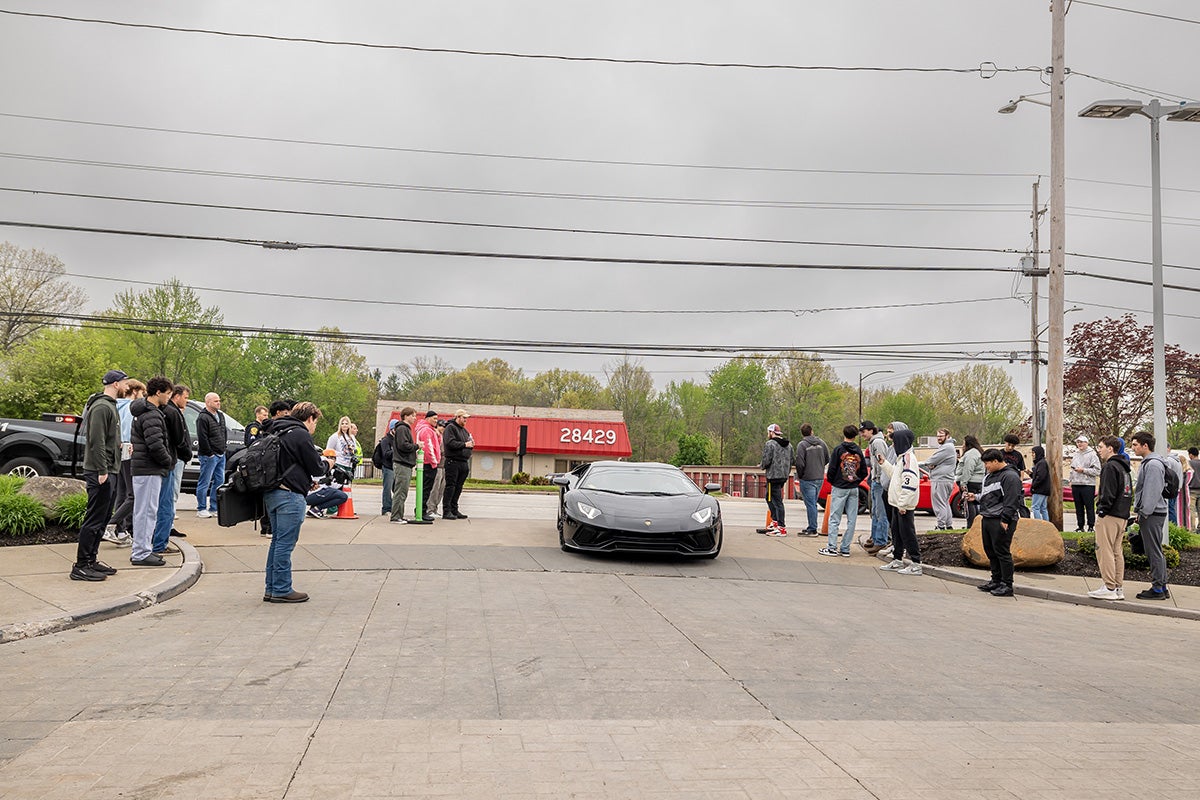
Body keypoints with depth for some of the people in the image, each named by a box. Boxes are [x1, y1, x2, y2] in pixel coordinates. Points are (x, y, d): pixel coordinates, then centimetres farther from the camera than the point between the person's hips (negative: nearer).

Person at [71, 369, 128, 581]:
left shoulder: (110, 405, 18)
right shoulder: (101, 407, -14)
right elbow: (96, 441, -20)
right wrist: (102, 471, -22)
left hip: (109, 472, 11)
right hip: (100, 473, -11)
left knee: (102, 519, 14)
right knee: (94, 520, -8)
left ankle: (91, 561, 21)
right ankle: (81, 566, -4)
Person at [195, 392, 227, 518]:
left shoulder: (221, 416, 15)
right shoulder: (203, 418, -12)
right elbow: (202, 438, -17)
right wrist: (209, 453, -15)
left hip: (221, 455, 9)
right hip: (209, 456, -9)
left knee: (219, 481, 10)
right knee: (205, 483, -3)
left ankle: (214, 508, 17)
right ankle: (201, 509, 4)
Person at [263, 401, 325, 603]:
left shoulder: (279, 433, 19)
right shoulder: (301, 435, -11)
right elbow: (316, 467, -9)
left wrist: (307, 481, 20)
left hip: (272, 493, 10)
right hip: (289, 495, -10)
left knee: (277, 541, 15)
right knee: (285, 543, -4)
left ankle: (272, 589, 19)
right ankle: (282, 590, 0)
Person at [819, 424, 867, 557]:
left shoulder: (838, 449, -7)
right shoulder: (859, 451, 5)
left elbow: (831, 469, -9)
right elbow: (864, 471, 8)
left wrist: (832, 482, 8)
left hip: (839, 488, -4)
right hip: (854, 489, 4)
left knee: (834, 519, 0)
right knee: (851, 520, 7)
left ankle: (832, 547, -2)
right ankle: (845, 549, 7)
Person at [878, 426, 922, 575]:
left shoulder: (908, 458, -17)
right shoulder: (901, 457, 14)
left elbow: (909, 484, -23)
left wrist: (903, 504, -24)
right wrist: (884, 463, 20)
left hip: (905, 505, -10)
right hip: (898, 503, 10)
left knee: (907, 533, -5)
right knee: (897, 533, 16)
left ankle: (916, 564, 0)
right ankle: (897, 561, 25)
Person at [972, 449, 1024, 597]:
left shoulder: (1010, 476, -12)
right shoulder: (990, 476, 18)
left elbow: (1011, 501, -18)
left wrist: (1005, 520, -21)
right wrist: (975, 496, 12)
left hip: (1001, 522, -10)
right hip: (988, 519, 10)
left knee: (1002, 552, -7)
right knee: (990, 551, 14)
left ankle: (1007, 586, -2)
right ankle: (996, 581, 24)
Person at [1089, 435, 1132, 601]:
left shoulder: (1110, 466, -12)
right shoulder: (1124, 467, 19)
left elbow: (1108, 493, -19)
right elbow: (1129, 492, 22)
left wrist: (1101, 511, -14)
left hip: (1110, 515, -10)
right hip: (1123, 516, 10)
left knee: (1104, 550, -6)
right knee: (1117, 551, 12)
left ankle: (1109, 588, -7)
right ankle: (1119, 587, 14)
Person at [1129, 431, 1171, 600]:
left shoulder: (1153, 464, -16)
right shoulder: (1146, 463, 17)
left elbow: (1152, 492, -21)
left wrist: (1144, 513, -19)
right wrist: (1140, 513, 20)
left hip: (1152, 515, -11)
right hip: (1149, 514, 11)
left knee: (1154, 552, -5)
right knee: (1155, 552, 14)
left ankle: (1158, 589, -1)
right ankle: (1162, 586, 20)